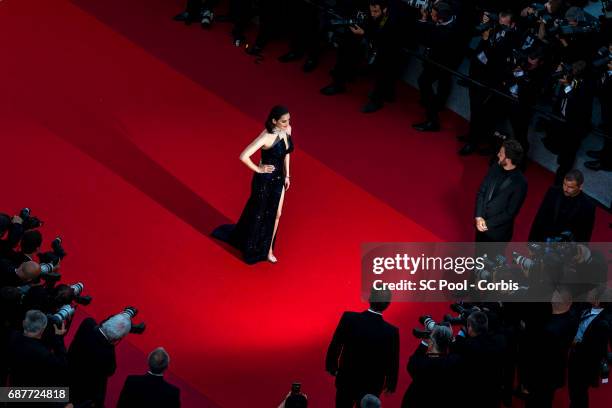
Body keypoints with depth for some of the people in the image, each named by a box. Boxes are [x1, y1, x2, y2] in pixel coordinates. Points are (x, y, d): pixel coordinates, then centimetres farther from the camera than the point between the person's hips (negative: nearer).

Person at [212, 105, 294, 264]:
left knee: (275, 214, 16)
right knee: (258, 213, 14)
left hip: (279, 179, 7)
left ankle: (268, 249, 34)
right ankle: (252, 250, 37)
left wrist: (287, 175, 13)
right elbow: (244, 156, -34)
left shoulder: (287, 130, -7)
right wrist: (258, 169, -19)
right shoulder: (267, 137, -30)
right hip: (264, 180, -7)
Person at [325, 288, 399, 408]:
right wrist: (391, 384, 8)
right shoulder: (391, 332, -23)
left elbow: (335, 345, -9)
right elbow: (392, 363, -10)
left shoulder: (349, 318, -21)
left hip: (346, 380, 1)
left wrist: (332, 366, 10)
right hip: (371, 386, -1)